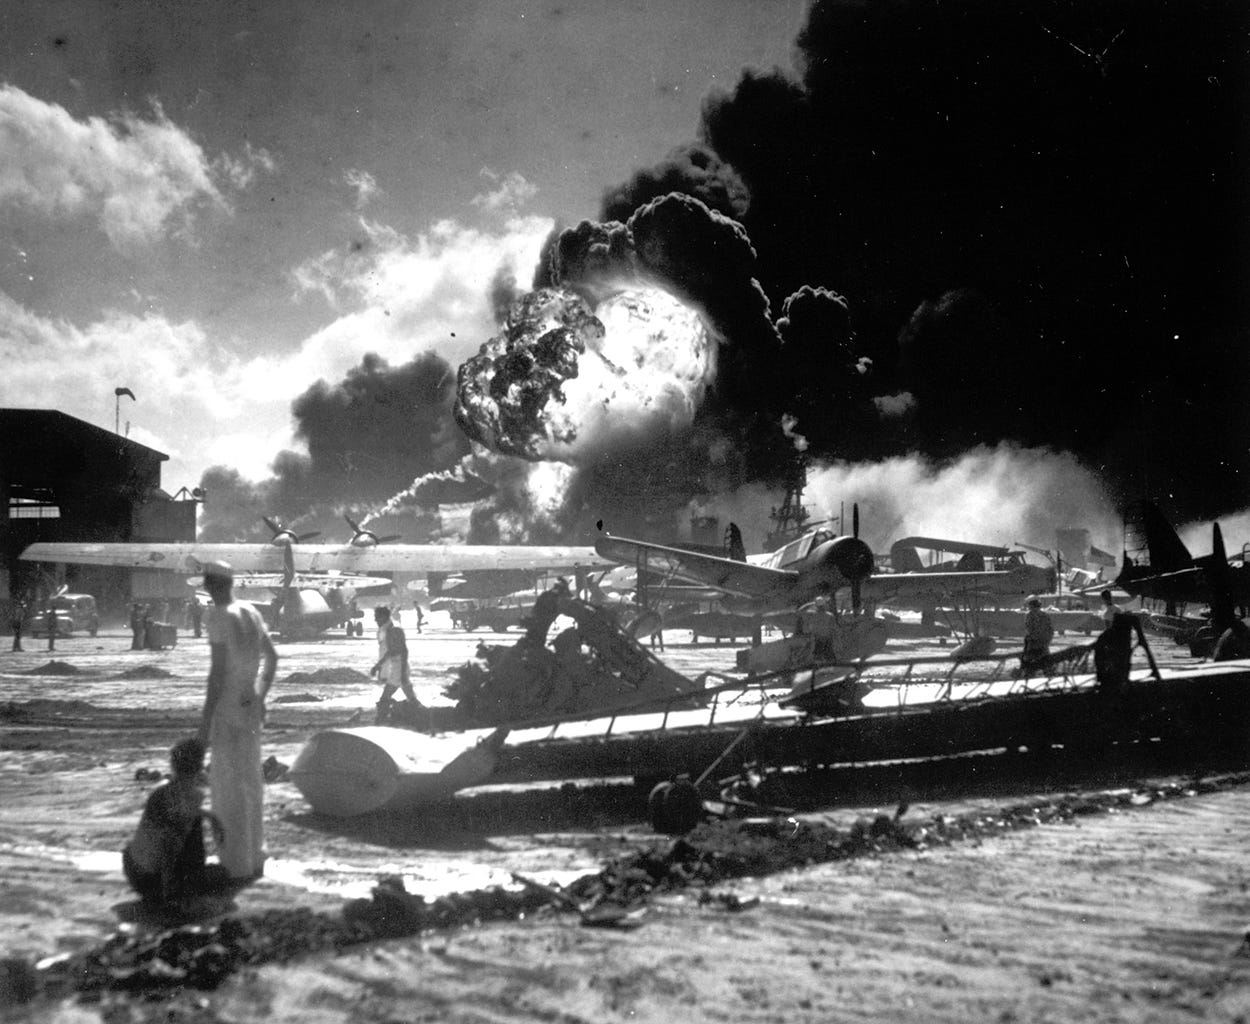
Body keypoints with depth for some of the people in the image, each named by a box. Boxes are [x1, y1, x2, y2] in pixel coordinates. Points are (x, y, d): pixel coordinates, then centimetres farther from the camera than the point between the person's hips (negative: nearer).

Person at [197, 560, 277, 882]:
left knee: (228, 787, 0)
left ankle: (237, 864, 5)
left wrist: (205, 719, -15)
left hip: (227, 709, -8)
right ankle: (254, 858, 24)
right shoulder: (251, 612, 8)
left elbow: (218, 671, -19)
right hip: (251, 707, 8)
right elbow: (272, 657, 18)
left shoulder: (220, 616, -15)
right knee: (250, 783, 15)